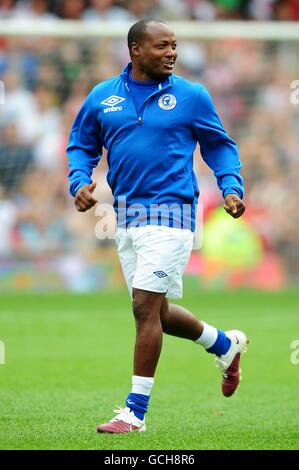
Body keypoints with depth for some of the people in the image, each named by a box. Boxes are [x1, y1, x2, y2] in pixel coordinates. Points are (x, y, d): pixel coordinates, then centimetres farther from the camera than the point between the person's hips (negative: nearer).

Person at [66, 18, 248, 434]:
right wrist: (80, 182, -2)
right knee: (156, 311, 12)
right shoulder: (102, 97, 7)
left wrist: (231, 188, -4)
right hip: (126, 214, 5)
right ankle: (225, 344, 38)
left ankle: (136, 411, -7)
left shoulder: (191, 96, 0)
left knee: (146, 306, -13)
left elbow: (219, 145, 10)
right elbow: (81, 146, 17)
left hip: (169, 212, -5)